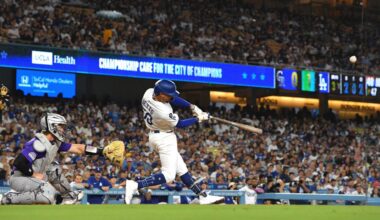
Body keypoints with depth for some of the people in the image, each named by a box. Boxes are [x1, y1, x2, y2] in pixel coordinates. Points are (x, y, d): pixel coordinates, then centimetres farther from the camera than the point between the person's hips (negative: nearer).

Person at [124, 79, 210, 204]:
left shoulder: (149, 92, -14)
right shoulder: (163, 112, -34)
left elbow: (173, 99, 0)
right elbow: (180, 124, -15)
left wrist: (192, 107, -7)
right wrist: (198, 119, -4)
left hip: (154, 135, 10)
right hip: (165, 139, -10)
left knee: (180, 166, 20)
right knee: (168, 175, -7)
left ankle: (198, 192, 32)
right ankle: (136, 185, -18)